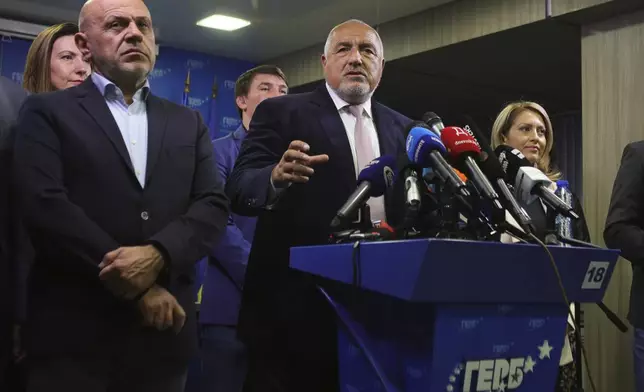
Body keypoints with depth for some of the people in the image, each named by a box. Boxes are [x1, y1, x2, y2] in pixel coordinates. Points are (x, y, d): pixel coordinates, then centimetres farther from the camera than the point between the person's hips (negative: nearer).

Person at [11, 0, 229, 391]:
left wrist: (157, 255, -16)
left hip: (165, 327, 4)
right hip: (75, 331, -3)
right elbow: (45, 204, -10)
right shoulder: (48, 111, 2)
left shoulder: (188, 122, 14)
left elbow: (214, 205, 4)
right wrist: (137, 287, -14)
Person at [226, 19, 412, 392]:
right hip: (294, 304, -4)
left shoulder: (402, 128, 14)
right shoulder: (280, 113, 0)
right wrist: (277, 178, -31)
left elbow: (409, 207, 13)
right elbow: (239, 189, -11)